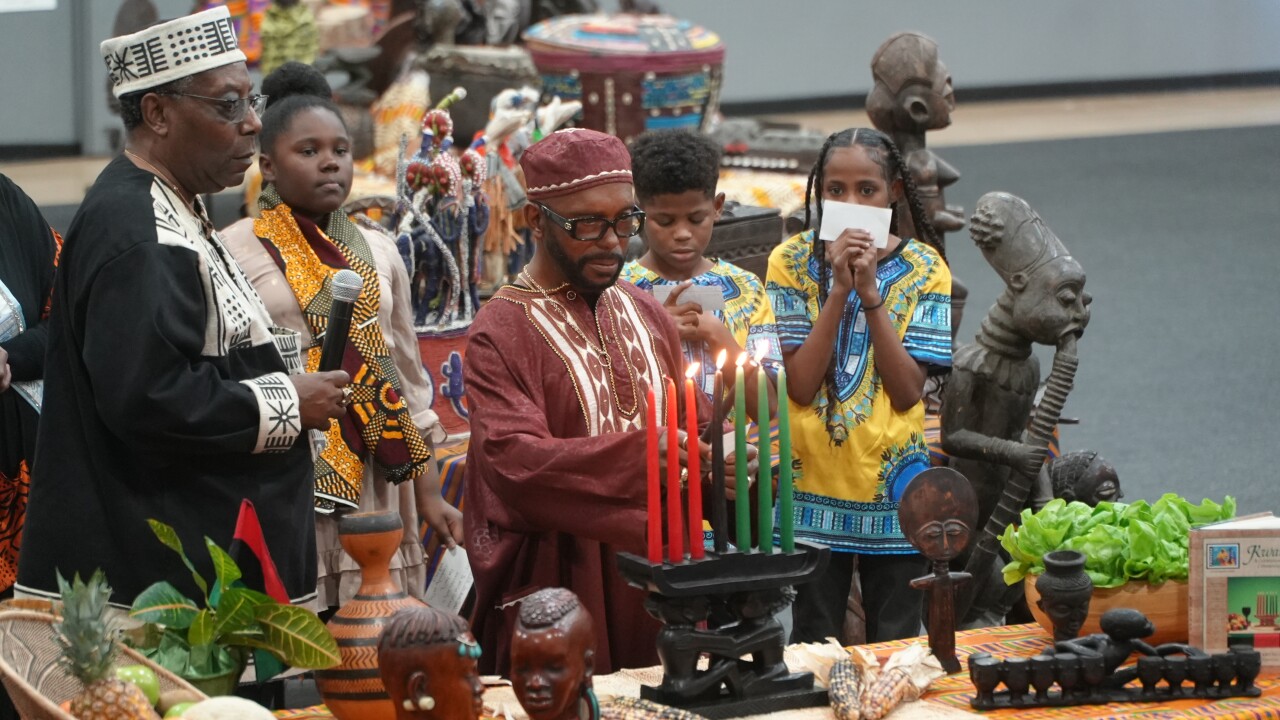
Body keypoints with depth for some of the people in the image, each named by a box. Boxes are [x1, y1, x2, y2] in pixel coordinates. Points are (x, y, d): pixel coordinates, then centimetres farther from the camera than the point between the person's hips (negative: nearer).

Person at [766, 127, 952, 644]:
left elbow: (908, 390, -12)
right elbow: (800, 384, -12)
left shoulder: (923, 268, -1)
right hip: (813, 485, 0)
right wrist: (840, 290, -19)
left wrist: (871, 293, -19)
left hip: (892, 486, 0)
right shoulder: (792, 261, -2)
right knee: (814, 647, 6)